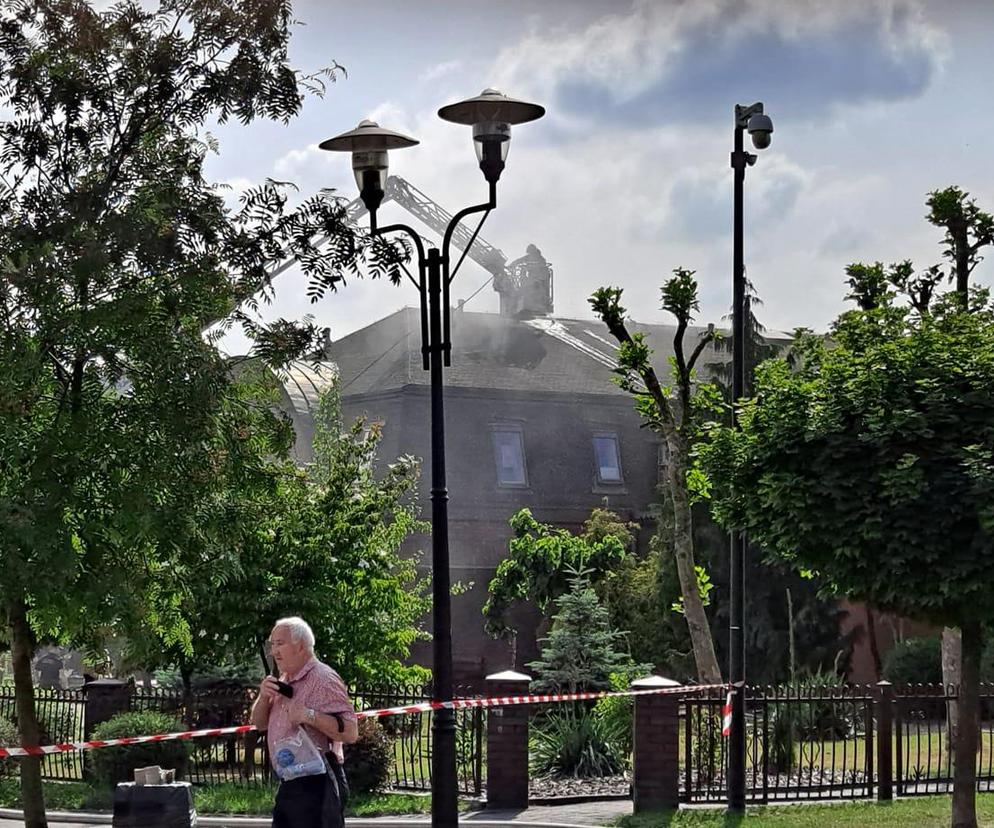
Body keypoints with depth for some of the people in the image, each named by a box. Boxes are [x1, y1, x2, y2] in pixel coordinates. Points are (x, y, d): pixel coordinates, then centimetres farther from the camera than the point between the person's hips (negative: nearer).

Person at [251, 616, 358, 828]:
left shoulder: (323, 679, -12)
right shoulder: (283, 682, 15)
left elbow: (350, 732, -18)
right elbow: (260, 723, 19)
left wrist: (309, 716, -29)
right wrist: (264, 697, -1)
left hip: (316, 784, -9)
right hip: (288, 784, 9)